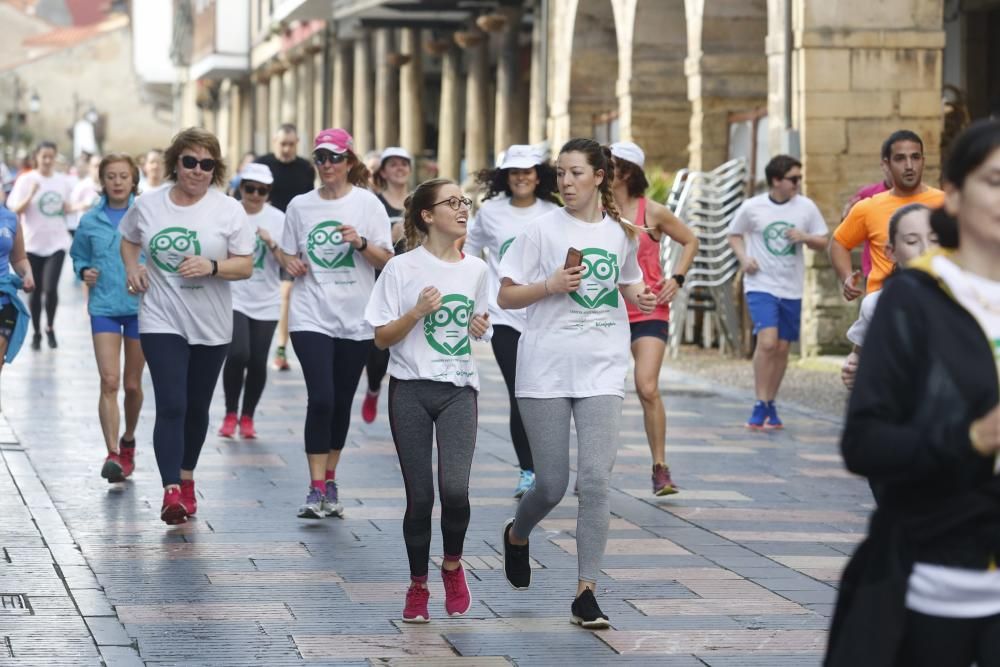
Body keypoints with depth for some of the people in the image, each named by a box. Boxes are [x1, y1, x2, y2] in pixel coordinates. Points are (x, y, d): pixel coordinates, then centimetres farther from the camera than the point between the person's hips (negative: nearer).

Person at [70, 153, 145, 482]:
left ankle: (128, 441, 34)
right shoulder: (90, 221, 3)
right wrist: (84, 271, -3)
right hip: (103, 307, 0)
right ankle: (113, 454, -15)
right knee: (109, 382, -12)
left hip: (140, 305, 0)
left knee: (133, 384, 11)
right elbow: (78, 256, 17)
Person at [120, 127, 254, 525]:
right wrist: (132, 267, 0)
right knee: (171, 406, -14)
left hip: (211, 326, 1)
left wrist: (212, 266, -23)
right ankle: (171, 493, -19)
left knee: (196, 407, 13)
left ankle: (186, 478, 35)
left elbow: (245, 266, -5)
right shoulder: (148, 206, 1)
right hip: (162, 321, -1)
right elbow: (129, 239, 20)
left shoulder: (229, 210, -4)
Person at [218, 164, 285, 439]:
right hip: (233, 298, -2)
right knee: (238, 354, -17)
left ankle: (247, 417, 21)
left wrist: (271, 243, -15)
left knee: (258, 362, 2)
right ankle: (230, 414, 2)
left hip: (266, 302, 2)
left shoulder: (278, 220, 1)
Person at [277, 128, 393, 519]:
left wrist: (361, 243, -18)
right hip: (311, 315, 0)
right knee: (321, 399, -14)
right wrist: (291, 263, -6)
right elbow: (288, 254, 16)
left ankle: (329, 482, 24)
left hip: (355, 318, 1)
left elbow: (386, 260, 0)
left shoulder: (367, 203, 1)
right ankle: (316, 490, -11)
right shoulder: (300, 206, 6)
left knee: (341, 402, 9)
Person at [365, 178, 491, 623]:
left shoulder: (475, 269, 8)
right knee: (420, 496, 0)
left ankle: (452, 565, 11)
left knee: (455, 489, -16)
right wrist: (418, 312, -17)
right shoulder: (402, 269, -3)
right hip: (411, 390, -2)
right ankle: (418, 585, 19)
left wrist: (481, 328, 0)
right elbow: (382, 338, -3)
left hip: (459, 390, 2)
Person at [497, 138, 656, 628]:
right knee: (551, 485, 3)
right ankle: (516, 536, 38)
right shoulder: (543, 229, -3)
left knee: (595, 480, -10)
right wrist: (551, 285, -18)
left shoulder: (621, 232, 6)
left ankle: (586, 593, -4)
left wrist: (639, 297, 2)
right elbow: (505, 296, -2)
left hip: (602, 371, 2)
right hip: (546, 370, -2)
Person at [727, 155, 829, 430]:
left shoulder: (806, 207, 1)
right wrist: (743, 257, -6)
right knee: (767, 341, -20)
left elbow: (823, 242, 9)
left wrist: (805, 237, -12)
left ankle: (770, 405, 23)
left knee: (782, 348, 7)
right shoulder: (751, 207, -4)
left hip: (792, 288, 3)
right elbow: (734, 234, 12)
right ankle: (760, 405, -12)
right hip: (761, 285, -3)